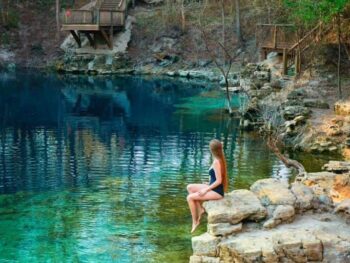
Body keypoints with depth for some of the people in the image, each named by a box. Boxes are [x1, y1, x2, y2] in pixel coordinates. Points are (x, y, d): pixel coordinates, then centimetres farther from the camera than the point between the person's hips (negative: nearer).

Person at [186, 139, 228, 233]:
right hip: (214, 189, 9)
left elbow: (219, 180, -23)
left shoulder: (216, 162, -22)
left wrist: (206, 190, -18)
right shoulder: (220, 159, 5)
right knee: (190, 187, 9)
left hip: (217, 192, -9)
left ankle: (195, 222, -1)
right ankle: (200, 208, 9)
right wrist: (208, 185, 13)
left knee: (190, 197, -13)